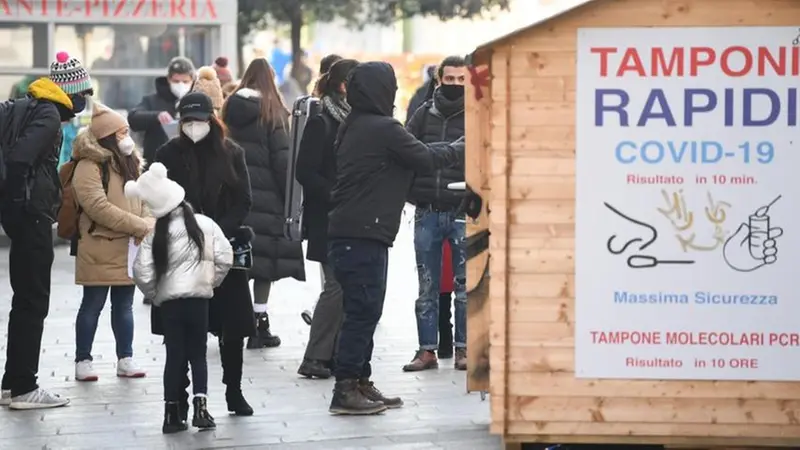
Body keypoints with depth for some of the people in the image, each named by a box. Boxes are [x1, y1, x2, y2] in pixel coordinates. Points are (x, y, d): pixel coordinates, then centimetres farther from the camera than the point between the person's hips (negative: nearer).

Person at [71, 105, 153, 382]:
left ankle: (125, 358, 18)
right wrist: (141, 226, -22)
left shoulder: (131, 163, 13)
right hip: (101, 249, -7)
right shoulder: (88, 167, -14)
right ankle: (83, 360, 9)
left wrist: (149, 226, -9)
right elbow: (99, 208, -22)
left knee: (124, 305, 12)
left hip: (131, 248, 7)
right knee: (93, 304, 1)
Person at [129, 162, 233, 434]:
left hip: (168, 300, 0)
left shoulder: (155, 235, -3)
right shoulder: (204, 225, -3)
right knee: (198, 354, 10)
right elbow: (224, 258, -5)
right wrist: (211, 282, 12)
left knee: (174, 355, 8)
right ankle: (200, 405, -5)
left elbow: (142, 272, -8)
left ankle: (172, 414, 7)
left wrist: (154, 296, 9)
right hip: (197, 297, 0)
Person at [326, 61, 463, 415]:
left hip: (349, 234, 10)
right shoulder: (384, 129, -13)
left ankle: (359, 382, 19)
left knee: (364, 311, 14)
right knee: (363, 310, -7)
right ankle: (346, 389, -6)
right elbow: (425, 160, -7)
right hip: (363, 236, -10)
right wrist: (460, 149, 8)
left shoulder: (353, 127, 15)